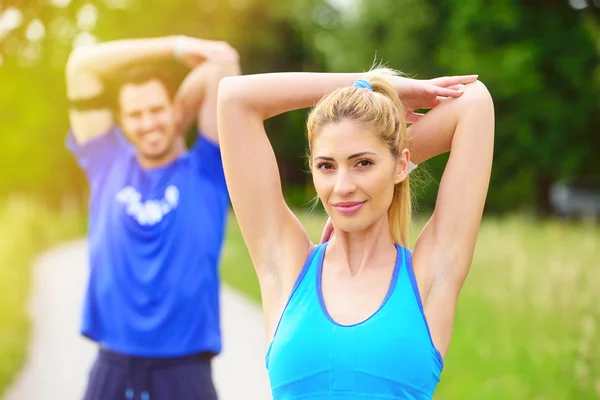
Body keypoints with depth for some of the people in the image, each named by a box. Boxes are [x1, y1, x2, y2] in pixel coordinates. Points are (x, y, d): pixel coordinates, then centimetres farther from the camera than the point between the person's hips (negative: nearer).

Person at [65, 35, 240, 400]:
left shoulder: (205, 171, 3)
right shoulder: (108, 164, 9)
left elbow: (225, 63, -2)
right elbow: (82, 64, 9)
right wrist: (175, 46, 11)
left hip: (184, 369, -2)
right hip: (113, 368, 2)